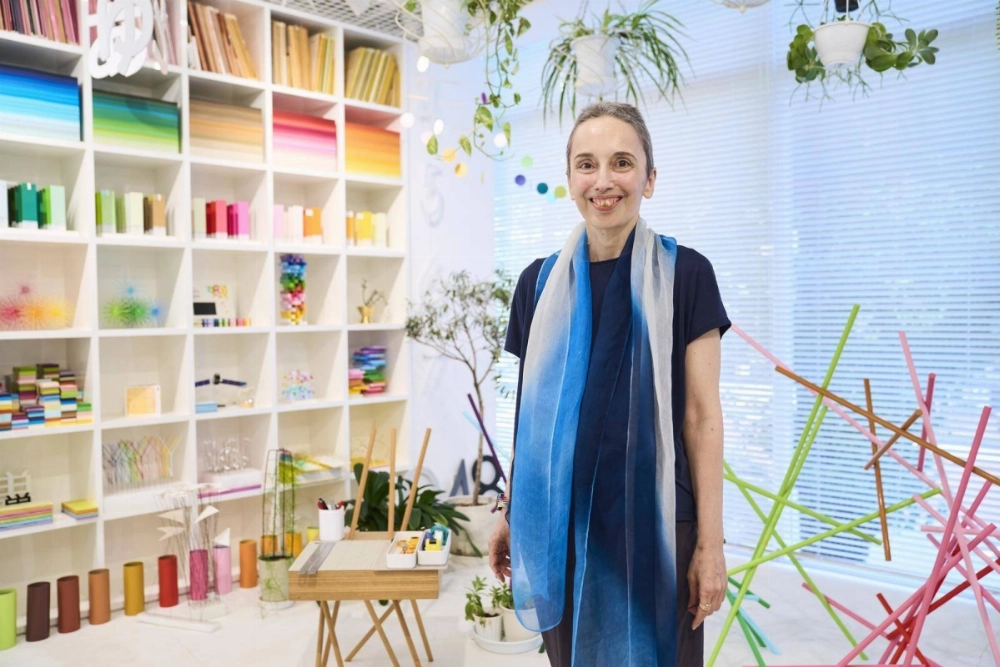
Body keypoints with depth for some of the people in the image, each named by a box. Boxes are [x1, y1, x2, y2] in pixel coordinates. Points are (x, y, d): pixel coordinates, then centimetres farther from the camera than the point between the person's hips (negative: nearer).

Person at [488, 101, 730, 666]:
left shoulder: (685, 274, -5)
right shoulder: (541, 281, 3)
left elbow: (702, 416, -6)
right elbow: (530, 409, 9)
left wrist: (710, 541, -8)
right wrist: (510, 511, 11)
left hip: (655, 522, -2)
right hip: (560, 522, 3)